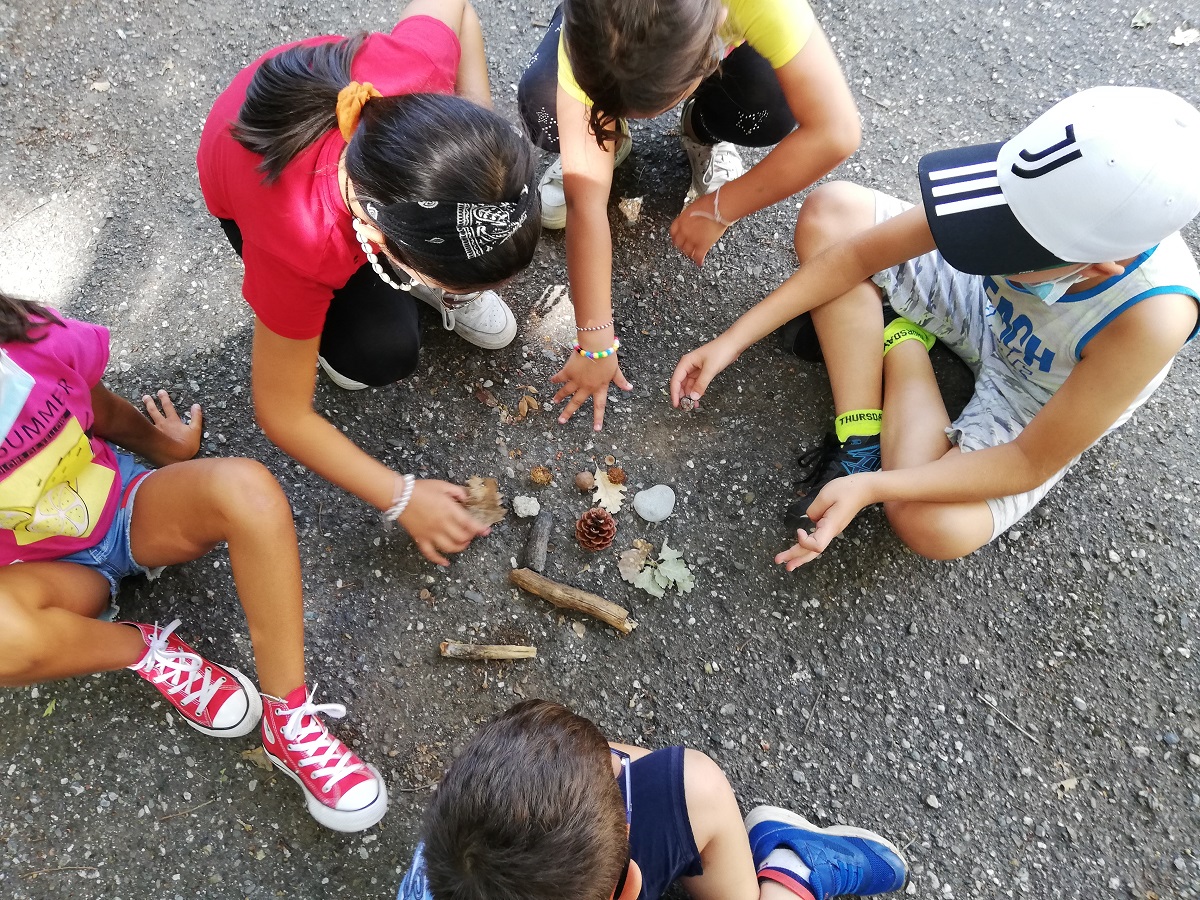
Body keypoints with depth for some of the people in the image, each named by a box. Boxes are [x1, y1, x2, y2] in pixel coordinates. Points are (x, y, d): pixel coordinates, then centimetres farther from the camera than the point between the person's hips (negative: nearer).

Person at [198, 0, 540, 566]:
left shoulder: (417, 68, -40)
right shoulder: (300, 248, -44)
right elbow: (281, 415, -28)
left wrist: (479, 129, -24)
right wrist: (404, 498, -23)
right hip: (254, 190, -2)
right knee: (383, 353, -22)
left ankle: (444, 273, 7)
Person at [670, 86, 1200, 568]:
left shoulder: (1153, 316, -39)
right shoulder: (1041, 186, -30)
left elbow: (1032, 463, -28)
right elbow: (860, 254, -21)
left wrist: (872, 487, -35)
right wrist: (733, 340, -22)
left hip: (1038, 402, -4)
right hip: (983, 302, 4)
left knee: (933, 527, -29)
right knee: (830, 209, -17)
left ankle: (901, 343, -6)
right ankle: (860, 443, -16)